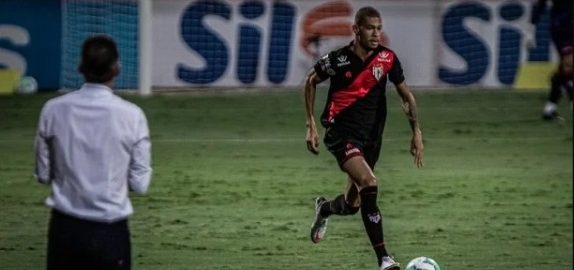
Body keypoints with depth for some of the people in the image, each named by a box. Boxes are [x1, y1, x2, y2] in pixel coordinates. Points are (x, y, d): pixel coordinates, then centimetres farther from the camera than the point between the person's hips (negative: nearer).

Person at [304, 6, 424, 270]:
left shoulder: (387, 58, -3)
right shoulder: (338, 59, -11)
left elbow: (405, 95, 8)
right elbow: (311, 82, 6)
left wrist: (416, 132, 0)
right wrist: (311, 125, 2)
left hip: (371, 136, 5)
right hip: (341, 132, -5)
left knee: (353, 204, 9)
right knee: (369, 184, -27)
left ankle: (324, 208, 48)